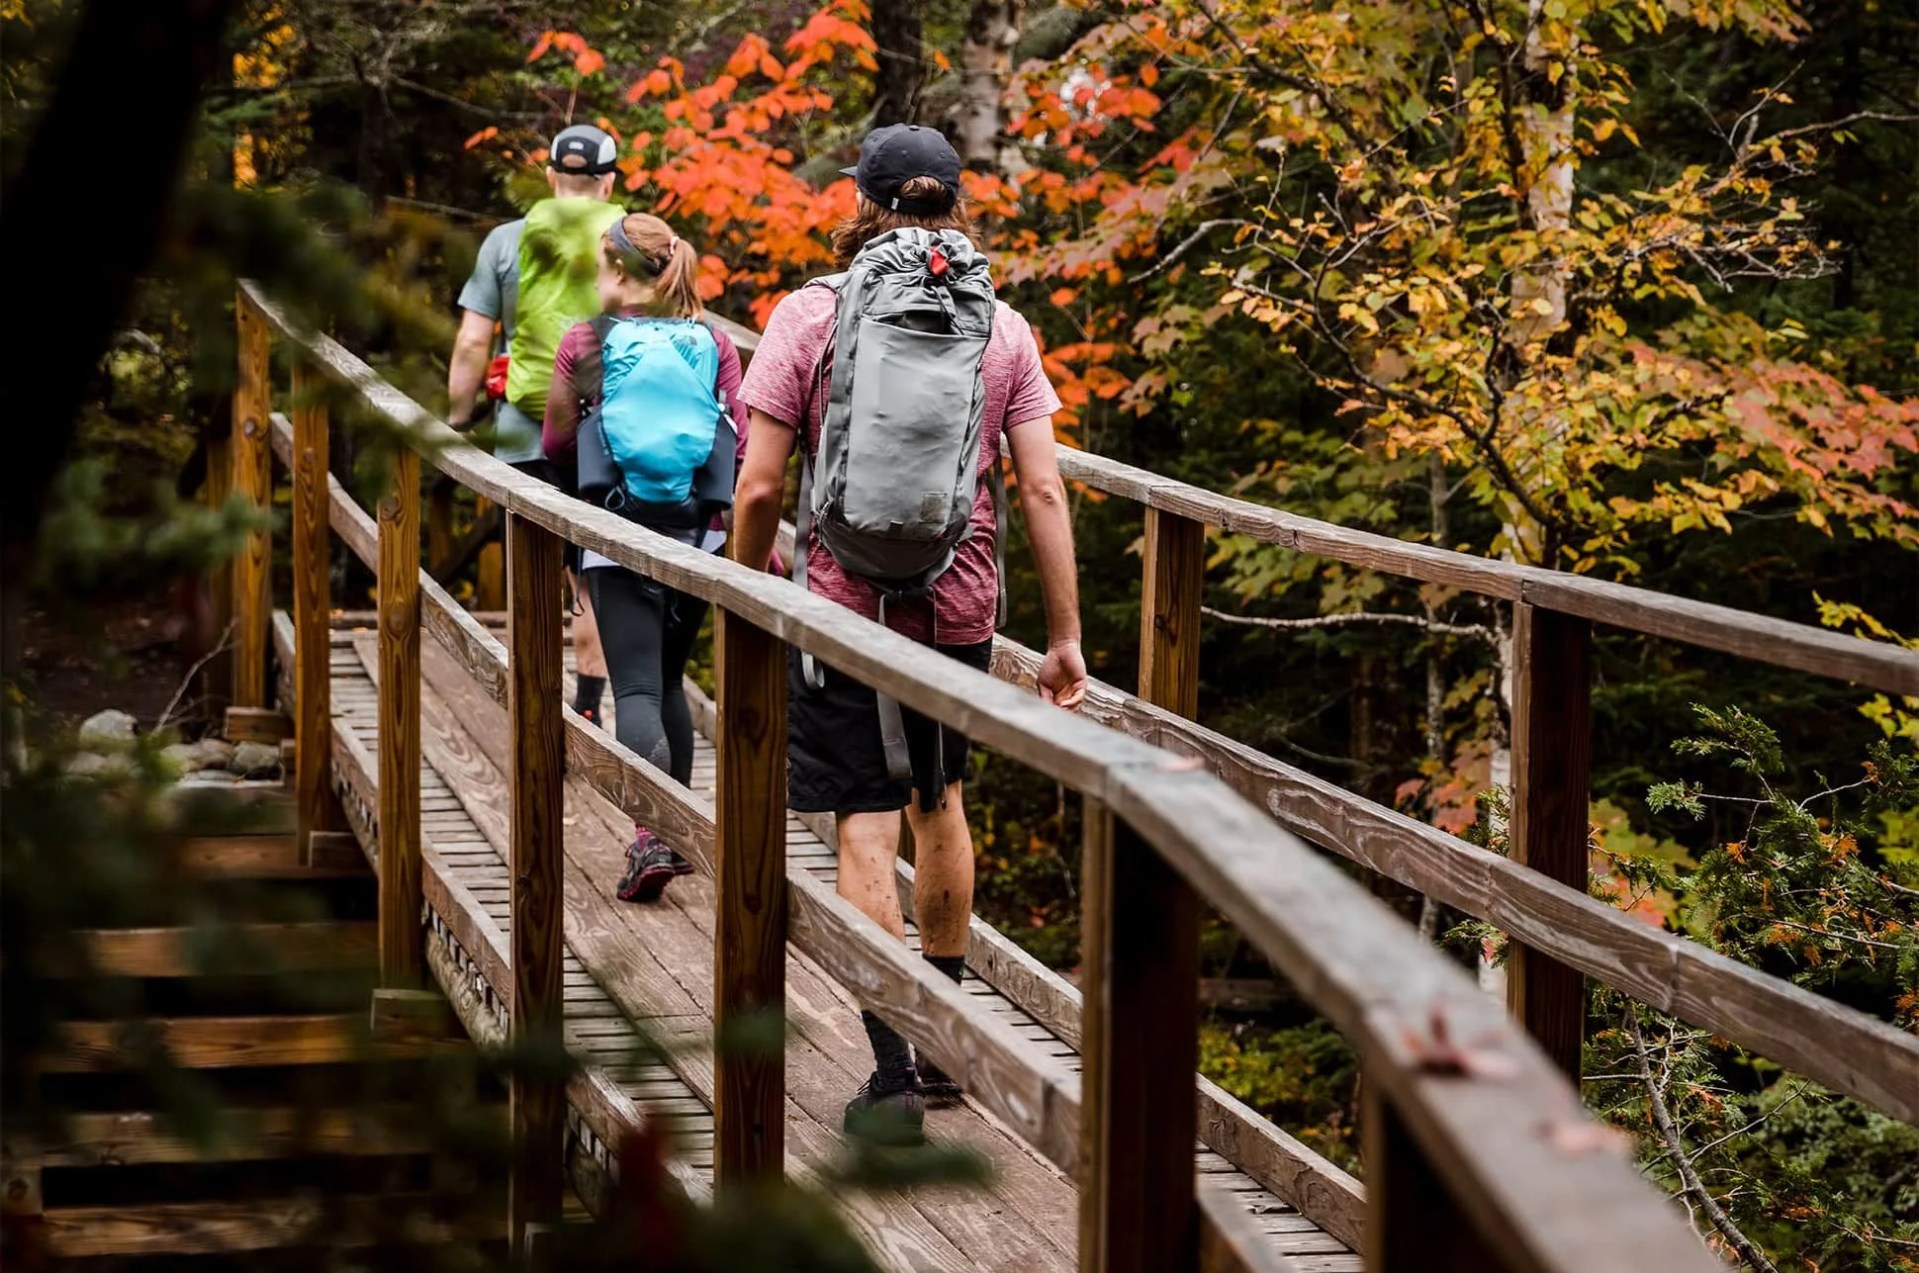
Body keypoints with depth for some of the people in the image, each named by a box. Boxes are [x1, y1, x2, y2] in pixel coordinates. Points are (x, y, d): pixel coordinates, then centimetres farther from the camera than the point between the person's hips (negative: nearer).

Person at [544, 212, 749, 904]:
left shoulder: (584, 344, -4)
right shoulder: (715, 346, 2)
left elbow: (557, 445, 6)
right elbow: (746, 449, 1)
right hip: (699, 535, 3)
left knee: (636, 686, -5)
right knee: (669, 678, 18)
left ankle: (651, 839, -23)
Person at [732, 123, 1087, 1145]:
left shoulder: (811, 314, -5)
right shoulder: (1001, 328, 2)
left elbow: (759, 487, -8)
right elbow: (1043, 490, -2)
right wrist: (1065, 636, 2)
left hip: (845, 602, -3)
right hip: (961, 605, 4)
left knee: (867, 831, -2)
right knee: (939, 803, 22)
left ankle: (895, 1075, -8)